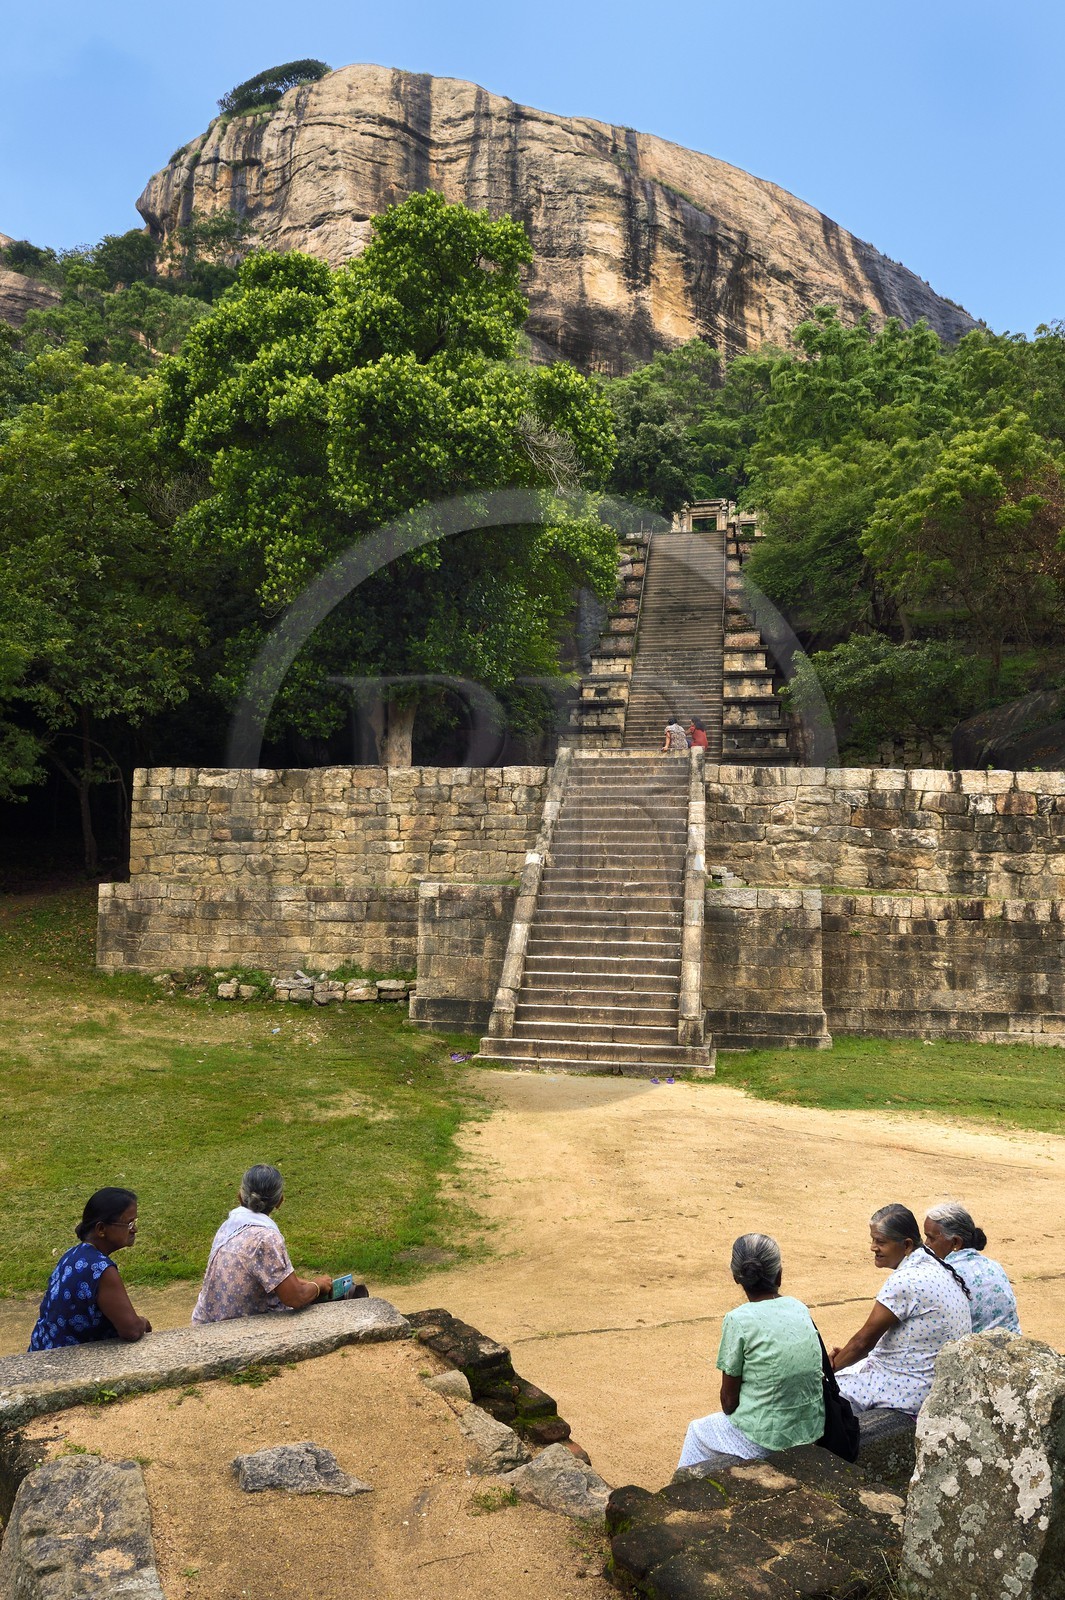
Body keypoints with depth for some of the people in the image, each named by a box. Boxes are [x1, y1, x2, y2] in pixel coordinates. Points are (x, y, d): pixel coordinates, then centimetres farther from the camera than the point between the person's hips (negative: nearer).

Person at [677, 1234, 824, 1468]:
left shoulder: (739, 1320, -17)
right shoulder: (800, 1308, -1)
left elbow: (729, 1398, -10)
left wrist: (729, 1413, 13)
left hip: (765, 1438, -5)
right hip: (812, 1430, 5)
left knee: (697, 1431, 24)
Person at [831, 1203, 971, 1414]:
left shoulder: (905, 1281, -23)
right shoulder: (932, 1266, 6)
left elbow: (864, 1340, -15)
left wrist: (829, 1367, -1)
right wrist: (848, 1353, 14)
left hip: (913, 1392, -10)